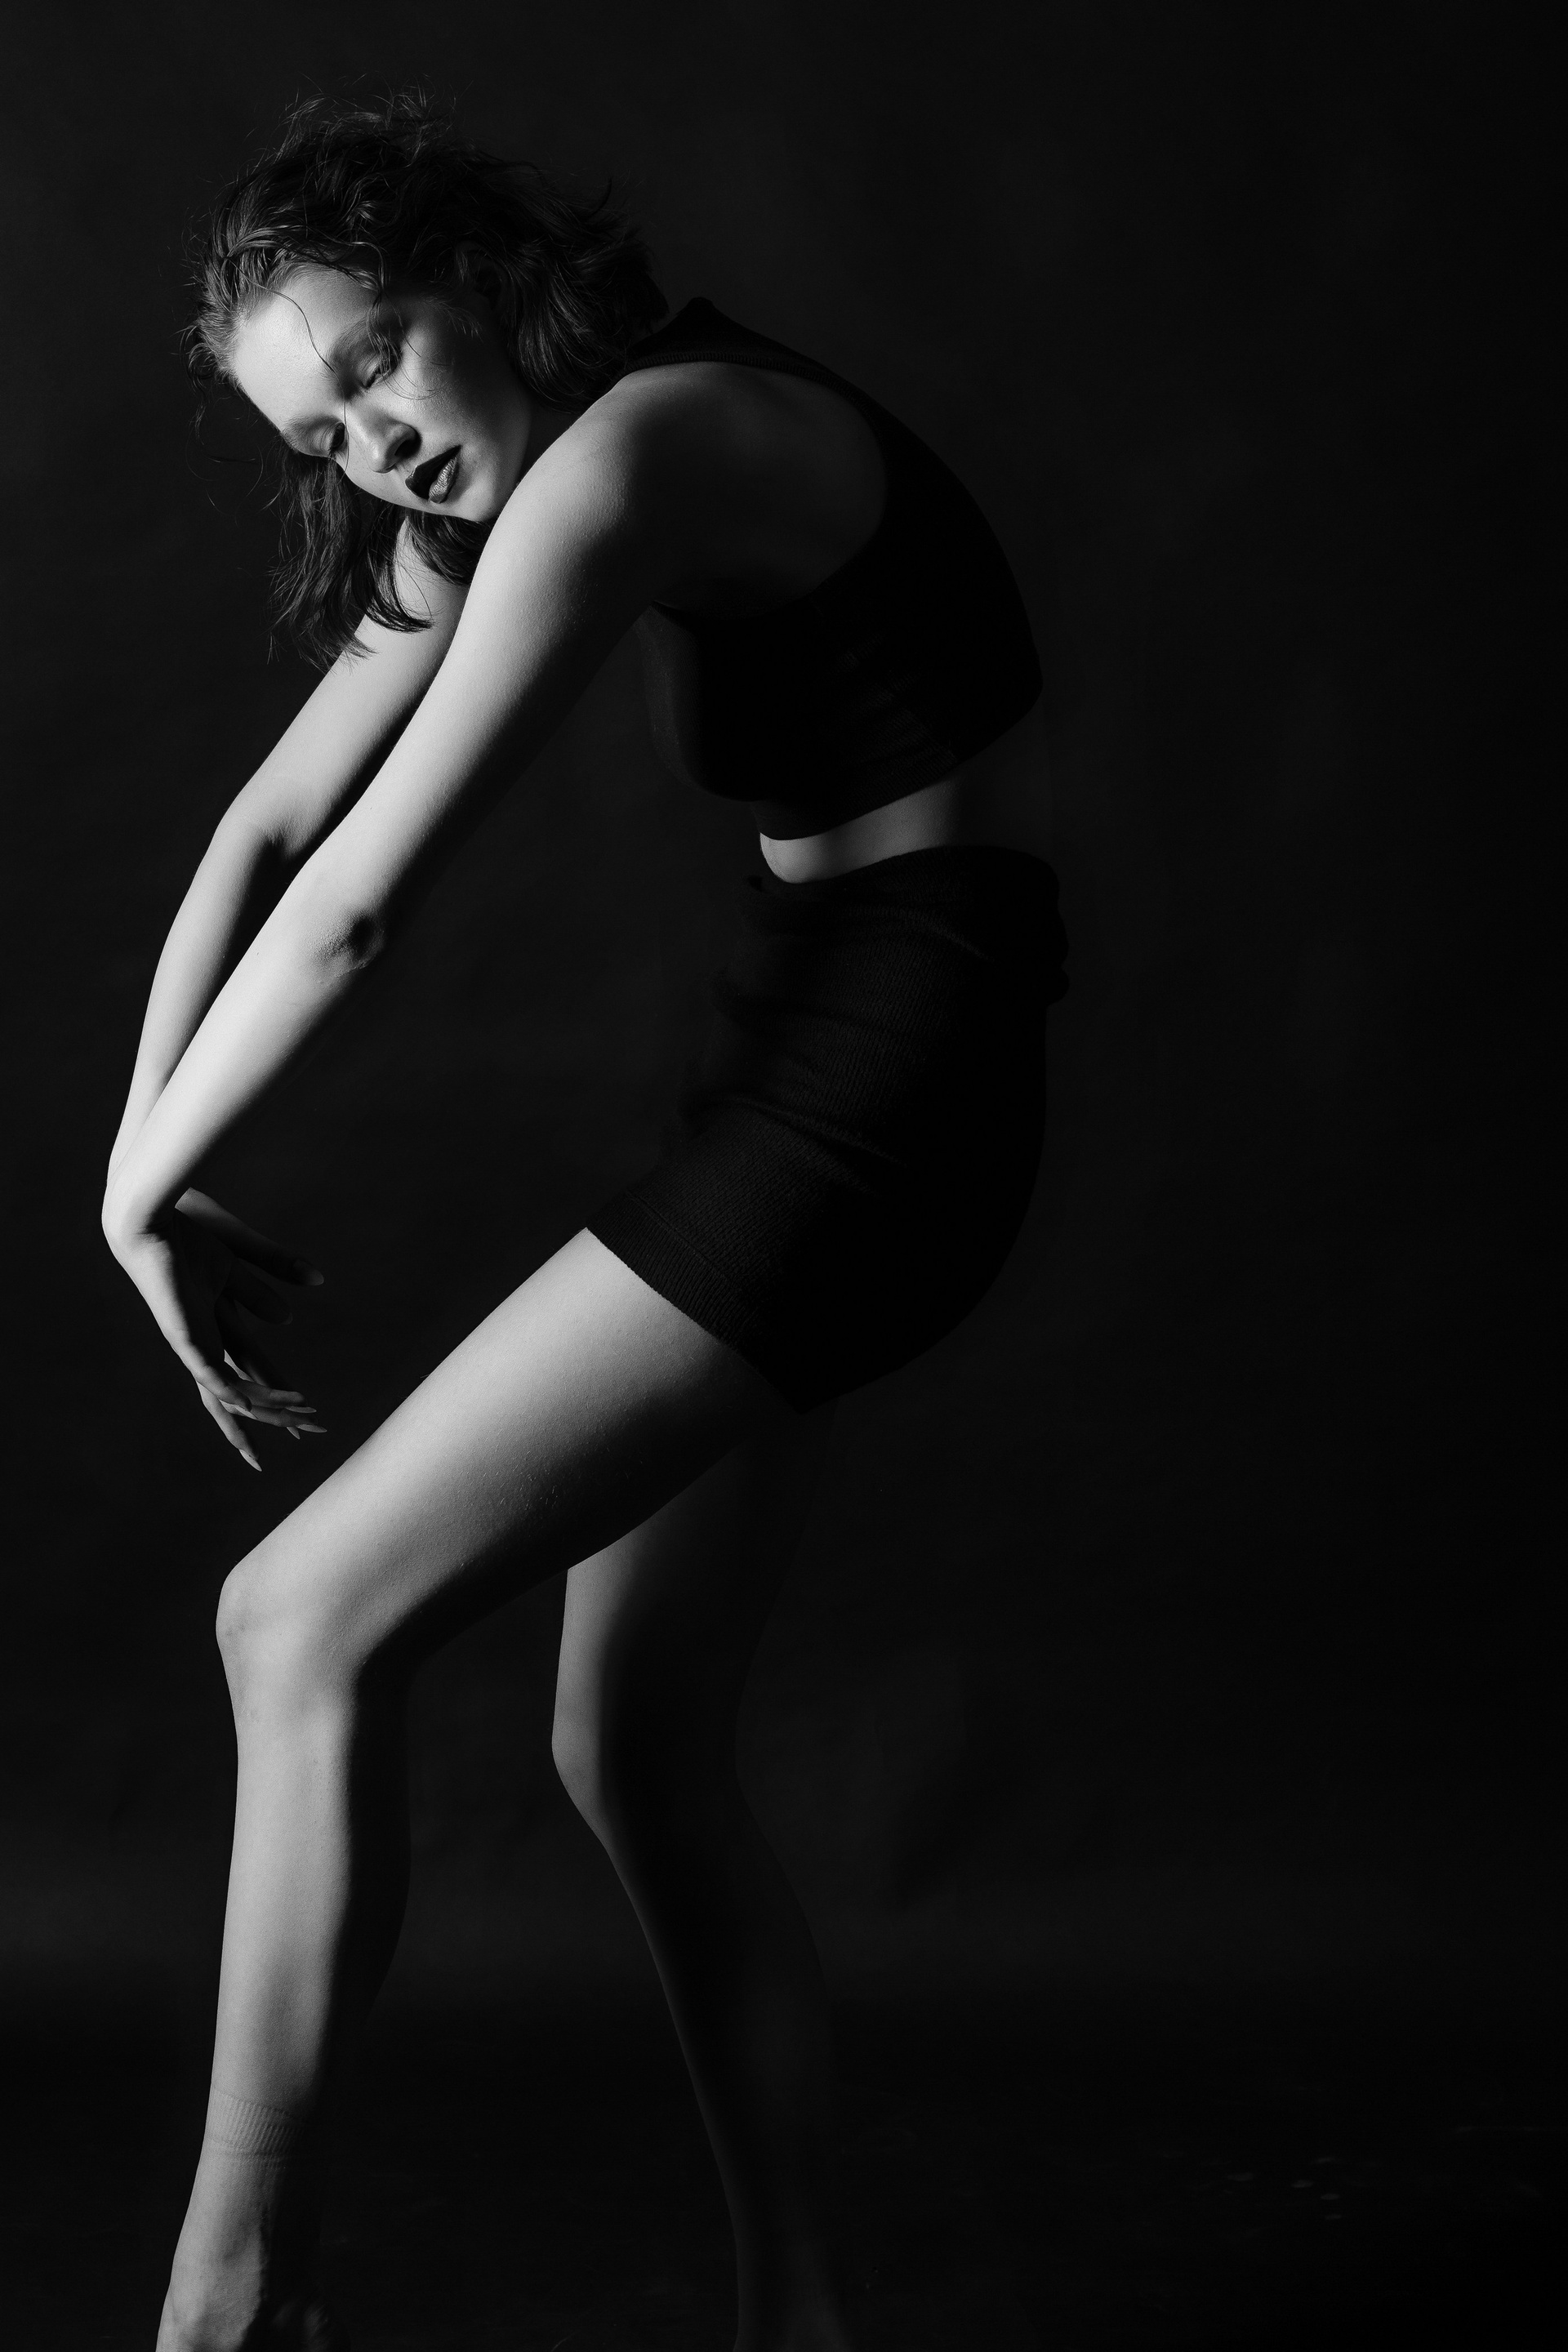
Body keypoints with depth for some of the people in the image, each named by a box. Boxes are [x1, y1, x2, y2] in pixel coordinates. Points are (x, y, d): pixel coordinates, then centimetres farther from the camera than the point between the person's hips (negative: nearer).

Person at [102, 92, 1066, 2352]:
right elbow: (269, 829, 11)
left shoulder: (630, 455, -18)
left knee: (310, 1621, -11)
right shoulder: (499, 500, 13)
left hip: (881, 1083, -10)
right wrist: (144, 1165, 0)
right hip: (793, 1055, 10)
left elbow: (357, 907, -19)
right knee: (634, 1748, 12)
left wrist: (150, 1172, -5)